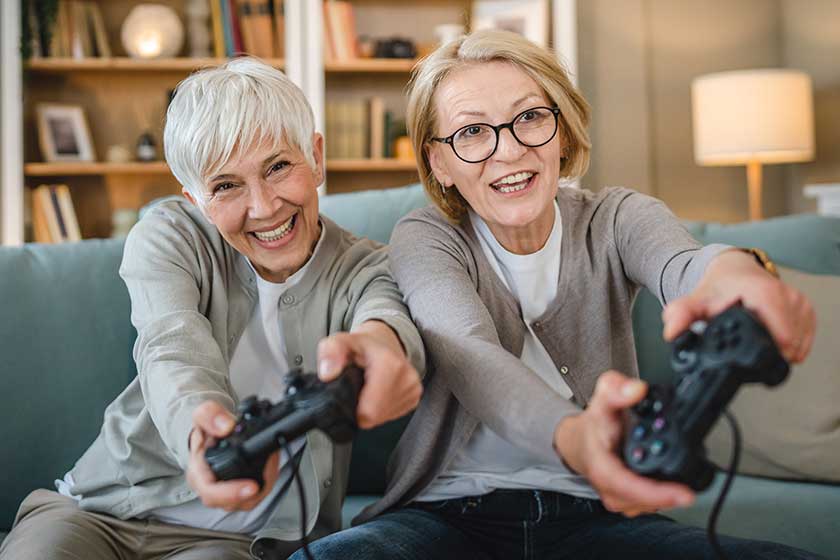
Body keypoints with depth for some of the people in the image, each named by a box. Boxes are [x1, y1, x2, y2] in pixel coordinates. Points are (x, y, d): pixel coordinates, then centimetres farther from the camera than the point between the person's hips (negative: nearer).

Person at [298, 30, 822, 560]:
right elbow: (466, 351, -27)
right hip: (452, 513, -1)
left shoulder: (614, 219, 1)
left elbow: (682, 263, -24)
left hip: (598, 513, 1)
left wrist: (732, 270, -52)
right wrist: (571, 437, -50)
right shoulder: (425, 238, -5)